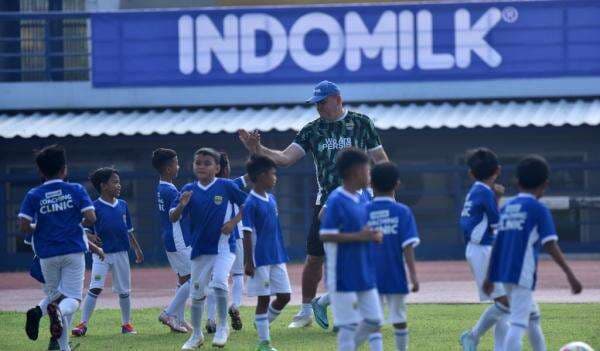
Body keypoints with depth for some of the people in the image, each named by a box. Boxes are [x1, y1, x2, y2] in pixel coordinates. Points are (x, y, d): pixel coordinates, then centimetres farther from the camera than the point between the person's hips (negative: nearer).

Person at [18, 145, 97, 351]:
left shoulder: (33, 195, -1)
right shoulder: (76, 190, -2)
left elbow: (23, 227, -8)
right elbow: (91, 219, -10)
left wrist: (39, 230, 12)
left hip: (47, 255, 1)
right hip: (73, 251, -1)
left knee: (54, 297, 14)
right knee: (73, 299, 1)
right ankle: (60, 311, -35)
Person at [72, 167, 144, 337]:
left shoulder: (122, 205, 8)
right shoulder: (95, 207, -7)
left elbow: (129, 231, 16)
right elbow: (86, 230, -5)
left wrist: (137, 249, 20)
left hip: (121, 253, 4)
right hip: (102, 254, -4)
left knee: (124, 291, 10)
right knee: (95, 289, -13)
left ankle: (126, 323, 22)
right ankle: (83, 324, -14)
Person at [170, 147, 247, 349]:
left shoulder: (226, 186, -5)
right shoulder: (189, 190, 1)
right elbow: (173, 218, -2)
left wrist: (233, 222, -9)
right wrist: (181, 205, -22)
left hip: (223, 247, -4)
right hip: (200, 248, 4)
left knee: (219, 282, -23)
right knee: (196, 293, 9)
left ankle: (222, 327, -5)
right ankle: (196, 335, 24)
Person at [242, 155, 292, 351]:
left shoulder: (271, 199, 10)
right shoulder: (251, 203, -13)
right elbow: (247, 234, -14)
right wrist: (248, 262, -16)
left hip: (277, 258, 7)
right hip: (261, 260, -7)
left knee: (284, 296, 7)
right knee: (264, 299, 0)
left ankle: (263, 322, 27)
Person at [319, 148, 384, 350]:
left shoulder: (362, 200, 11)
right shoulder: (336, 201, -13)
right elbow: (325, 235, -18)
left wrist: (374, 236, -2)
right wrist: (358, 236, -22)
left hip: (365, 274, 8)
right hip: (344, 276, -8)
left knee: (374, 321, 9)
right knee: (349, 324, -5)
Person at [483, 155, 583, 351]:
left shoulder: (506, 208, 12)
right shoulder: (538, 210, -7)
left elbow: (497, 243, 15)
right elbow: (551, 246, -13)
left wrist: (490, 277, 21)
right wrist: (570, 275, -11)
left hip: (504, 273, 8)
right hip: (523, 274, -8)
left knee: (532, 316, 24)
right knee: (518, 323, -12)